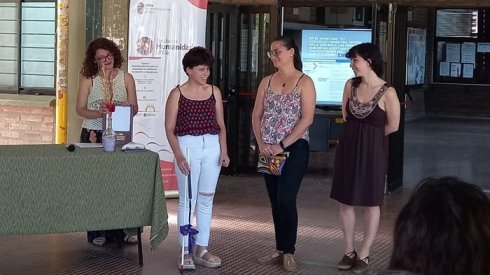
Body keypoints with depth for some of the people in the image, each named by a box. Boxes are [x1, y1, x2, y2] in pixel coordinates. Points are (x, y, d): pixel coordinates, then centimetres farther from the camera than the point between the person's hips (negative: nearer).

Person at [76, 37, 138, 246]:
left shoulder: (126, 78, 5)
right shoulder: (89, 80, 2)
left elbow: (134, 108, 4)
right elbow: (80, 109, -2)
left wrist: (127, 108, -19)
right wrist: (99, 113, -19)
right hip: (93, 135, -1)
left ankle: (121, 229, 9)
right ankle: (97, 232, 8)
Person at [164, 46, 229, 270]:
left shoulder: (214, 92, 8)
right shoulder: (177, 94, -2)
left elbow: (221, 125, 12)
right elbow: (170, 129, -3)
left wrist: (224, 150, 0)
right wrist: (178, 155, -14)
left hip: (212, 147, 4)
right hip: (188, 146, -4)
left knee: (206, 201, 9)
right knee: (187, 201, 0)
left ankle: (202, 249, 17)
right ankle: (186, 252, 6)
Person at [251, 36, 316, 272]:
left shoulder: (304, 82, -5)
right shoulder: (266, 82, 10)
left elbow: (307, 119, -13)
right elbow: (257, 115, 9)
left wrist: (282, 145, -16)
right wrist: (261, 143, -6)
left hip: (294, 148, -5)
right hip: (269, 151, 5)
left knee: (286, 199, -11)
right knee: (275, 201, 9)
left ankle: (288, 252, 1)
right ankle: (280, 250, 17)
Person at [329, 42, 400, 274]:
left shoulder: (387, 92, -14)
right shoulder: (351, 85, 1)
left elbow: (393, 126, -4)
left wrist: (370, 136, 8)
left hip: (372, 150, -5)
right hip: (348, 148, 5)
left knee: (371, 203, 6)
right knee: (345, 200, 8)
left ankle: (364, 254, 16)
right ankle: (349, 251, 20)